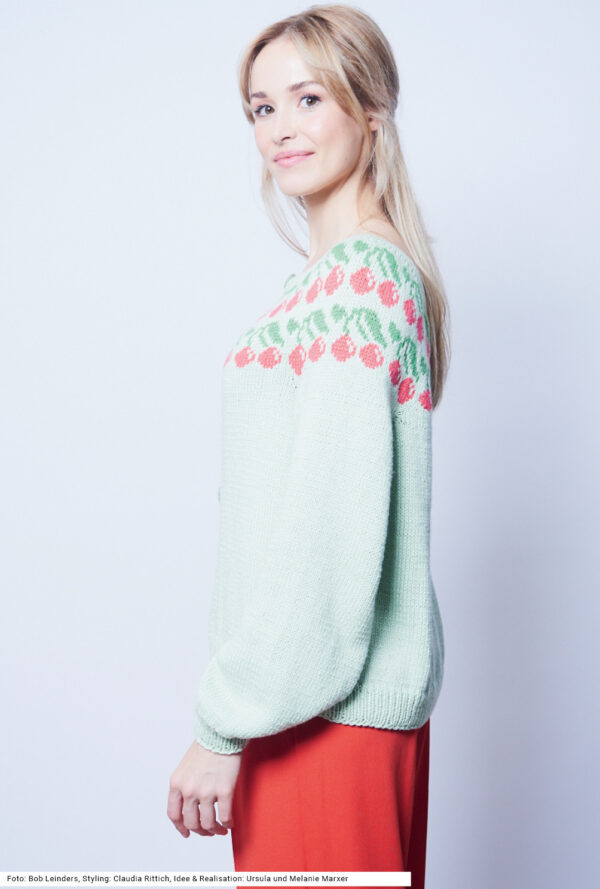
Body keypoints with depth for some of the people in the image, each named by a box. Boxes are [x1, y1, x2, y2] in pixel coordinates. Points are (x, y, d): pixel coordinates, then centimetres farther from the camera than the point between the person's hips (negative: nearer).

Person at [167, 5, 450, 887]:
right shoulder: (380, 269, 14)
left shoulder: (357, 277, -17)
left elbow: (332, 522, -22)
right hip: (359, 687, 9)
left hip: (332, 705, -9)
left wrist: (225, 726, -17)